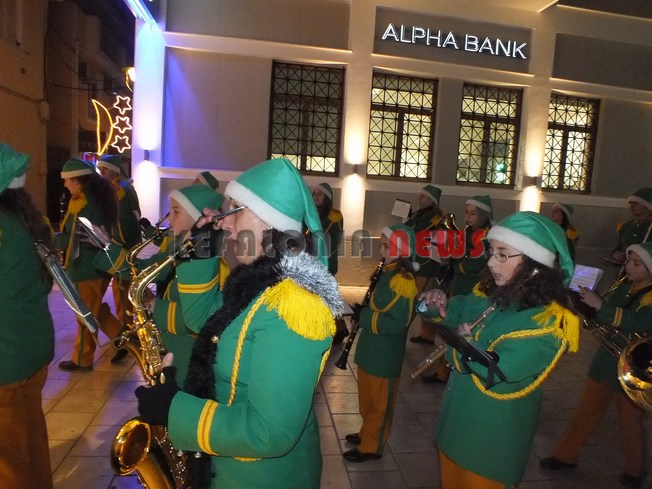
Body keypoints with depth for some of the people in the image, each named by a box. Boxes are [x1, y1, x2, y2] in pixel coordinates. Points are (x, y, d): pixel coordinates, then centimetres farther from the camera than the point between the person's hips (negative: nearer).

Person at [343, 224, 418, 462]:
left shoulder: (404, 281, -23)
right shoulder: (388, 272, 6)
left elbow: (397, 323, -28)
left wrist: (364, 317, -19)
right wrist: (364, 313, 1)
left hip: (385, 355, -9)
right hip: (371, 350, 9)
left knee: (380, 403, 10)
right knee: (367, 398, 24)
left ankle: (371, 446, 26)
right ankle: (367, 433, 43)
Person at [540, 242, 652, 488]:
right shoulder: (623, 285, 4)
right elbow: (605, 316, 10)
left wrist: (599, 305, -36)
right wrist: (586, 301, -9)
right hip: (606, 361, 6)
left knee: (630, 423, 13)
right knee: (585, 412, 14)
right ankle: (565, 455, 27)